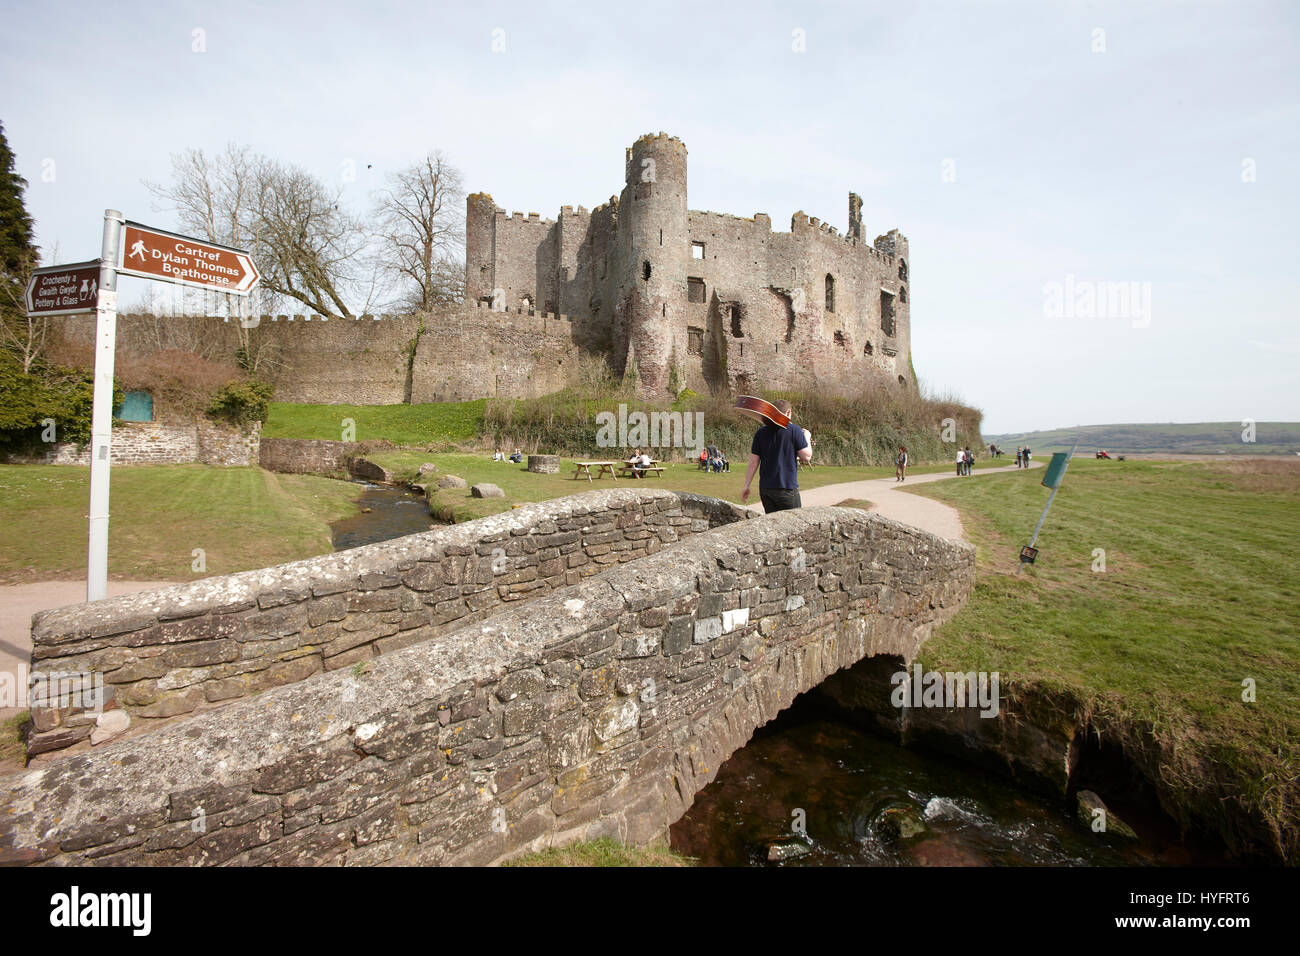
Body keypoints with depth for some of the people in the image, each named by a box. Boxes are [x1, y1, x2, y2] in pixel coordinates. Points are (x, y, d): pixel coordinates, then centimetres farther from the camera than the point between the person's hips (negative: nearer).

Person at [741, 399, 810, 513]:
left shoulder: (760, 433, 5)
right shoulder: (794, 430, -7)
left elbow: (753, 463, 4)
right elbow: (806, 457, -4)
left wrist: (746, 487, 10)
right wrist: (807, 438, 13)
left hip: (765, 489, 5)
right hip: (787, 488, -4)